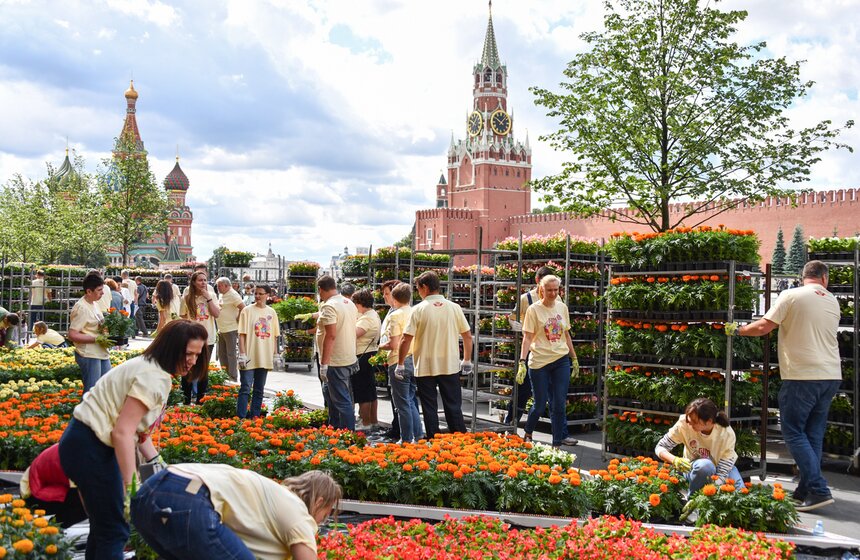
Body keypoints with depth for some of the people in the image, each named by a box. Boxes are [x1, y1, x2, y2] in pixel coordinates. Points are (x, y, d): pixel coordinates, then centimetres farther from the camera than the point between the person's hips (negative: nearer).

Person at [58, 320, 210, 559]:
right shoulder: (155, 377, -21)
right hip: (90, 447, -11)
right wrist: (131, 485, -26)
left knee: (104, 525, 22)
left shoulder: (151, 368, 11)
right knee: (115, 531, -5)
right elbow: (122, 432, -27)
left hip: (87, 442, 11)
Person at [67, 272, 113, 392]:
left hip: (102, 353, 9)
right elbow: (72, 335, -19)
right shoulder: (81, 308, -16)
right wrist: (97, 339, -22)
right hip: (88, 355, -9)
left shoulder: (96, 303, 11)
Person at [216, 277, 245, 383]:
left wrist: (238, 319, -15)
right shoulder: (221, 295, 16)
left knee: (231, 354, -6)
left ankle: (233, 377, -2)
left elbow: (243, 308, -23)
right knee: (222, 354, 14)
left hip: (231, 329, -10)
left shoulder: (233, 295, -14)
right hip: (221, 330, 10)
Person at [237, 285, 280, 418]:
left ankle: (255, 417, 17)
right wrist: (242, 354, -12)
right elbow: (242, 334, -6)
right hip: (249, 357, -4)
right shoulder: (247, 311, -4)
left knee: (259, 390, 10)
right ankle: (240, 418, -3)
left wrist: (275, 354, 10)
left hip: (265, 358, 4)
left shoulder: (271, 312, 7)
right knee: (245, 388, -5)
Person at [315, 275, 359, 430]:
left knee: (342, 401, -4)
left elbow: (331, 335, -23)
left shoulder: (329, 306, -17)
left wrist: (324, 364, -21)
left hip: (336, 363, -10)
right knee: (334, 398, 21)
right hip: (349, 359, 10)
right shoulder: (350, 303, 10)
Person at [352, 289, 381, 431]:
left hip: (363, 357, -11)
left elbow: (353, 334, -30)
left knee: (363, 392, -3)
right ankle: (374, 422, 25)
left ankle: (366, 424, 3)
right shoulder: (374, 315, 13)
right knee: (370, 391, 17)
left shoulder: (367, 319, -19)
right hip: (371, 354, 11)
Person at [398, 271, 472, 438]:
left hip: (425, 368, -2)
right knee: (454, 408, 11)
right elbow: (468, 337, 3)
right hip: (450, 366, 2)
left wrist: (400, 365, -1)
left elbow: (406, 340, -11)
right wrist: (467, 361, 15)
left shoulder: (418, 310, -9)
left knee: (429, 409, 9)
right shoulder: (454, 307, -1)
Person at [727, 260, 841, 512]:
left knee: (794, 432, 0)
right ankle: (806, 490, 16)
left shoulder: (791, 296, -6)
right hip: (831, 376, 6)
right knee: (814, 434, 12)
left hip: (802, 376, -6)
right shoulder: (832, 301, 11)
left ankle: (818, 491, -8)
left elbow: (763, 327, -10)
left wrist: (736, 330, 5)